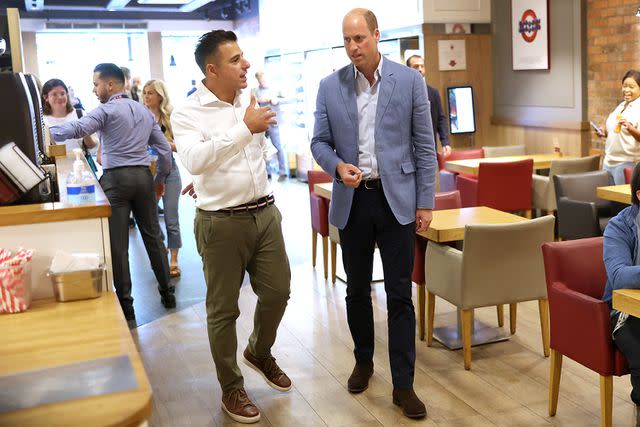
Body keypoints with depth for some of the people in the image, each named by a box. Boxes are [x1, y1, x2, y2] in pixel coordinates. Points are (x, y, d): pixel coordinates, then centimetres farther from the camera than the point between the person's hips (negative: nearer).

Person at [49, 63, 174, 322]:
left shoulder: (107, 110, -5)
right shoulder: (145, 112, 15)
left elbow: (77, 129, -21)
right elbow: (165, 149, 15)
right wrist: (160, 179, 24)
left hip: (116, 178, -6)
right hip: (143, 176, 6)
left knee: (117, 244, 0)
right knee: (152, 235, 15)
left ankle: (125, 305, 5)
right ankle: (167, 293, 21)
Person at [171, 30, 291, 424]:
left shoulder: (250, 102, 7)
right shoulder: (188, 114, -11)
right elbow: (195, 160, -29)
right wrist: (245, 127, -30)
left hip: (265, 214, 6)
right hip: (222, 223, -5)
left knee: (277, 292, 13)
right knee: (224, 310, 6)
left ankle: (260, 352, 42)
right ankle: (232, 388, 23)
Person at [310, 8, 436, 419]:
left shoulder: (410, 81, -3)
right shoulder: (330, 86, 2)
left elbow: (425, 145, -1)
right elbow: (319, 142, 6)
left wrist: (426, 202, -3)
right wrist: (338, 166, -16)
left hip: (397, 199, -2)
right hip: (352, 200, 2)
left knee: (400, 293, 1)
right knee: (357, 289, 14)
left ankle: (403, 383, 11)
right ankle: (364, 361, 35)